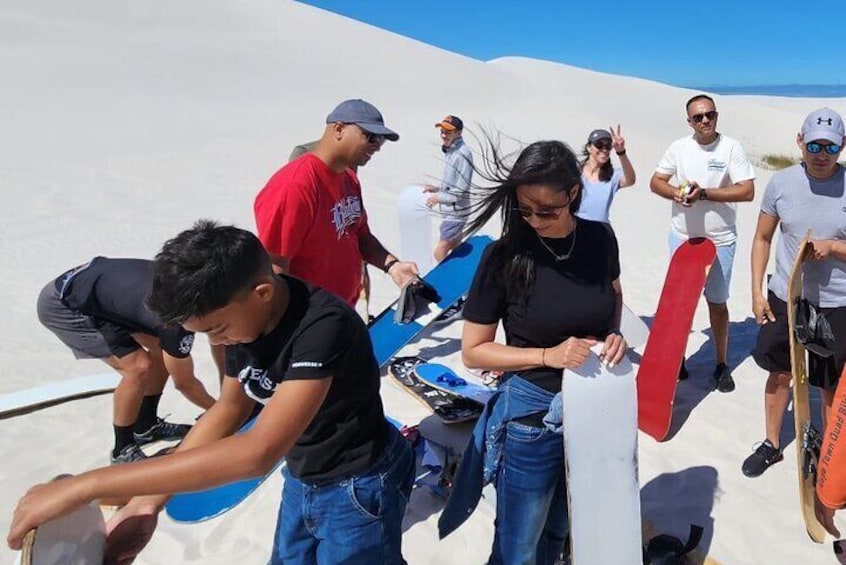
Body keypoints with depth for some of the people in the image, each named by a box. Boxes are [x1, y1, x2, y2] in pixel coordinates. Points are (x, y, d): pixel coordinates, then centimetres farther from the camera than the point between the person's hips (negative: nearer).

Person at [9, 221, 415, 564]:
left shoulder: (323, 326, -35)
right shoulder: (244, 315, -11)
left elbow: (259, 452, -41)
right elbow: (230, 407, 1)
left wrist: (89, 485, -38)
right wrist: (149, 502, -8)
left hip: (358, 488, -6)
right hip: (301, 480, 7)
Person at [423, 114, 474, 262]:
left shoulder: (462, 154, -20)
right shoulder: (451, 151, 9)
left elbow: (461, 190, -23)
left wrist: (438, 197, -15)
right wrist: (436, 189, 7)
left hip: (455, 213, -10)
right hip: (451, 212, 10)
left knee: (440, 253, -9)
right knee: (455, 250, 19)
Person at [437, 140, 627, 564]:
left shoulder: (600, 238, -7)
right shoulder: (505, 255, -18)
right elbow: (472, 351, -12)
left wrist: (614, 334, -7)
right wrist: (548, 356, -23)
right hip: (532, 415, -4)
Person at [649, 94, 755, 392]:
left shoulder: (731, 147, -9)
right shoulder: (678, 147, -1)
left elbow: (747, 191, -14)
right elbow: (656, 182, 4)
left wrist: (705, 193, -22)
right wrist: (675, 192, -16)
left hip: (719, 241, -2)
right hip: (681, 237, 2)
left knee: (717, 302, 8)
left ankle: (722, 365, 24)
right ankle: (677, 359, 26)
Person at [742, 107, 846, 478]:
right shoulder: (781, 182, -4)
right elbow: (762, 239, 4)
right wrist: (757, 291, 0)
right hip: (784, 298, 2)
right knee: (779, 373, 16)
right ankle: (771, 444, 35)